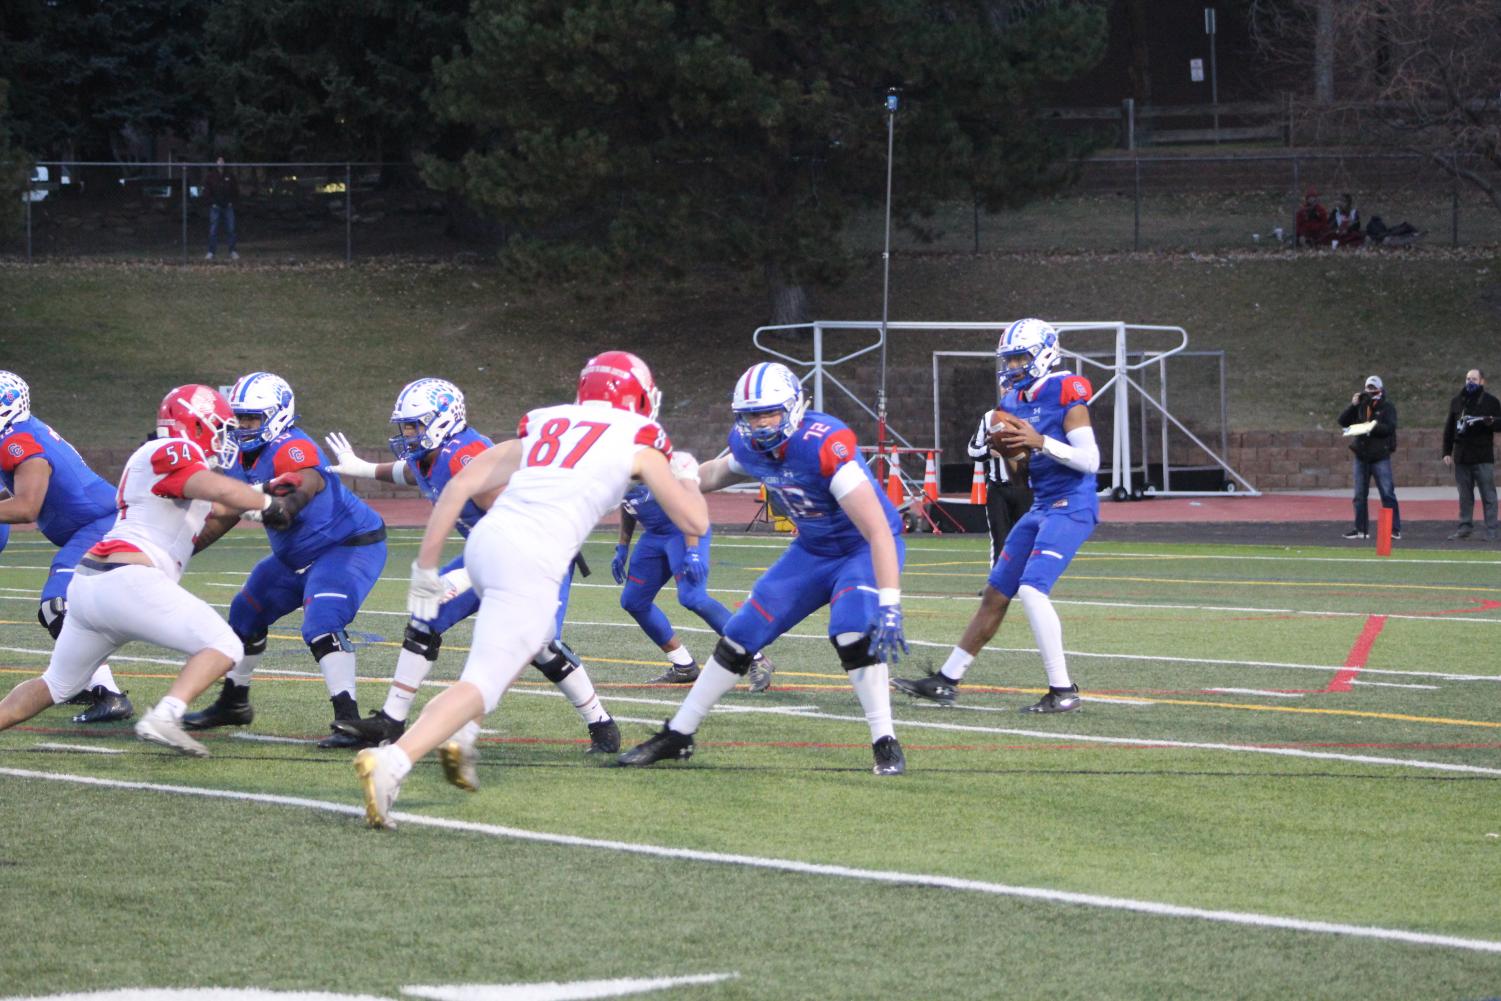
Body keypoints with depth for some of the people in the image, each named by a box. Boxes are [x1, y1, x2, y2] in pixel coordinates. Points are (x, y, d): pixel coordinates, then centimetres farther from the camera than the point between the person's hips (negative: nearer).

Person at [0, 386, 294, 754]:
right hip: (126, 582, -10)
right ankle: (164, 718, -24)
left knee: (56, 685, 23)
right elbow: (222, 491, -18)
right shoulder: (172, 453, -3)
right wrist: (268, 503, -1)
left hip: (85, 585, 10)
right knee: (224, 647, -6)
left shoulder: (151, 459, 25)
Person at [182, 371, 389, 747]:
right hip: (298, 556, 11)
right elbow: (223, 517, 13)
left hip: (351, 544, -11)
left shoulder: (291, 449, -26)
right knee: (246, 614, 20)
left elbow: (308, 484, -46)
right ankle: (233, 704, 39)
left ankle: (349, 722, -31)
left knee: (322, 625, -30)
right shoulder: (243, 460, 3)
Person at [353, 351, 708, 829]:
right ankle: (390, 762, -29)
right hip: (530, 563, -6)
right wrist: (686, 477, 35)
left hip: (485, 540, 6)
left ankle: (460, 735, 20)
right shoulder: (637, 441, 11)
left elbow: (459, 487, 17)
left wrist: (426, 566, 19)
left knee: (533, 635, 34)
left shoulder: (542, 428, 24)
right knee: (483, 683, -9)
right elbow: (694, 523, 14)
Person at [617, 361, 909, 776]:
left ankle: (886, 744, -19)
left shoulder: (823, 445, -34)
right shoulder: (750, 447, -11)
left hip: (865, 549, -7)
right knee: (741, 635, 4)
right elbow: (717, 472, 18)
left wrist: (889, 605, -45)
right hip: (812, 550, 7)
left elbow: (878, 530, -38)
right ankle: (678, 735, 17)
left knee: (852, 630, -32)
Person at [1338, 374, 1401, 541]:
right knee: (1360, 495, 8)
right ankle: (1361, 529, 15)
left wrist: (1372, 427, -24)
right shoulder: (1360, 406, 12)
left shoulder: (1387, 407, 0)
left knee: (1387, 494, -7)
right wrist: (1352, 406, -6)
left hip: (1381, 457, -5)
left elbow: (1390, 427, -13)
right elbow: (1343, 421, 5)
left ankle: (1395, 529, -5)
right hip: (1361, 456, 5)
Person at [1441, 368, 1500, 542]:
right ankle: (1465, 527, 18)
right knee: (1465, 495, 10)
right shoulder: (1457, 401, 12)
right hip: (1461, 456, 4)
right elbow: (1449, 428, 13)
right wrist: (1447, 452, 8)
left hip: (1483, 457, -4)